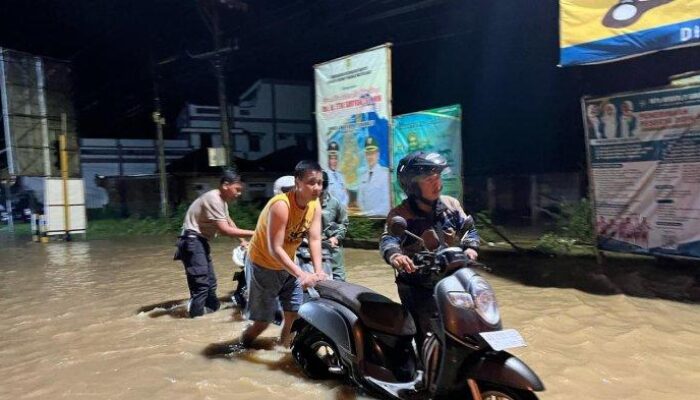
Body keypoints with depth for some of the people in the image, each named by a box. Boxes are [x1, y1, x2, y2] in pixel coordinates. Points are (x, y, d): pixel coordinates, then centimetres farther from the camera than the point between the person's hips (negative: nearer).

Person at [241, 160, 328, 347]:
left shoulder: (315, 204, -10)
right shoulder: (281, 205, -32)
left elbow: (315, 239, -14)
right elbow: (275, 249, -33)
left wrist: (318, 270, -28)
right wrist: (301, 274, -40)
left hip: (287, 264, 7)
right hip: (263, 265, -7)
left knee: (294, 314, 8)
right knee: (263, 320, 0)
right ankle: (240, 349, 26)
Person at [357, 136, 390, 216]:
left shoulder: (386, 173, -7)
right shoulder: (363, 176, 9)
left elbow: (387, 202, -11)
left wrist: (372, 212, -13)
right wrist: (363, 213, -1)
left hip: (382, 217, -4)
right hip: (365, 217, 4)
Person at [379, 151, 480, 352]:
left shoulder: (451, 204, 4)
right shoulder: (400, 214, -11)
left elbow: (468, 227, 10)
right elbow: (388, 239, -26)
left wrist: (470, 247, -12)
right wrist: (394, 255, -49)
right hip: (417, 288, -4)